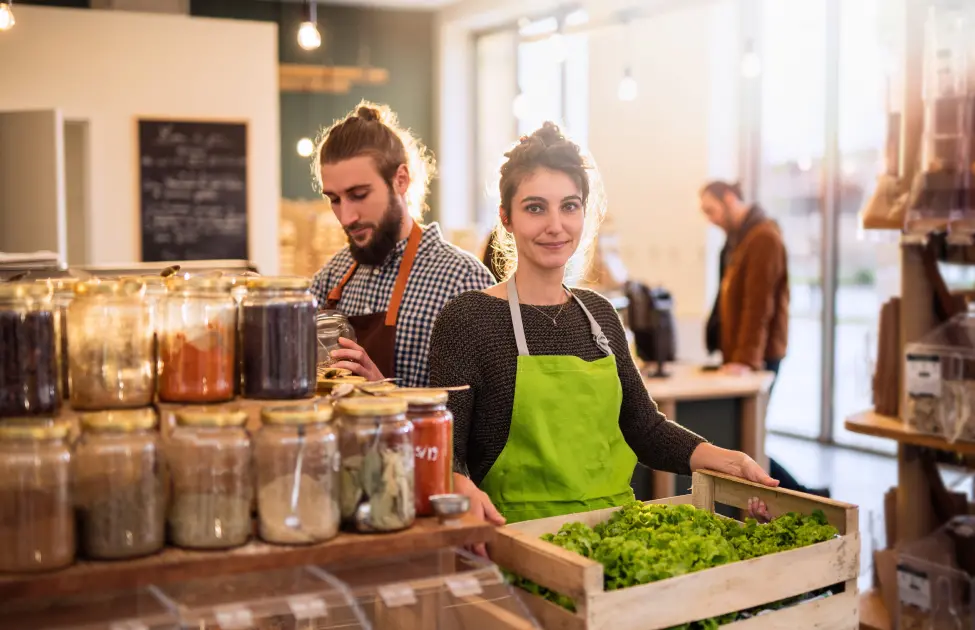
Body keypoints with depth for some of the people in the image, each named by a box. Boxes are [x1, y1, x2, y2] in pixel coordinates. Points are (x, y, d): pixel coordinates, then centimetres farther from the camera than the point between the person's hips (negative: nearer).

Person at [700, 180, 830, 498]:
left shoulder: (763, 237, -14)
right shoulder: (738, 236, 17)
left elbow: (758, 304, -21)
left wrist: (745, 358, -26)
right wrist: (732, 353, 15)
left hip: (757, 357, -9)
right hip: (739, 354, 9)